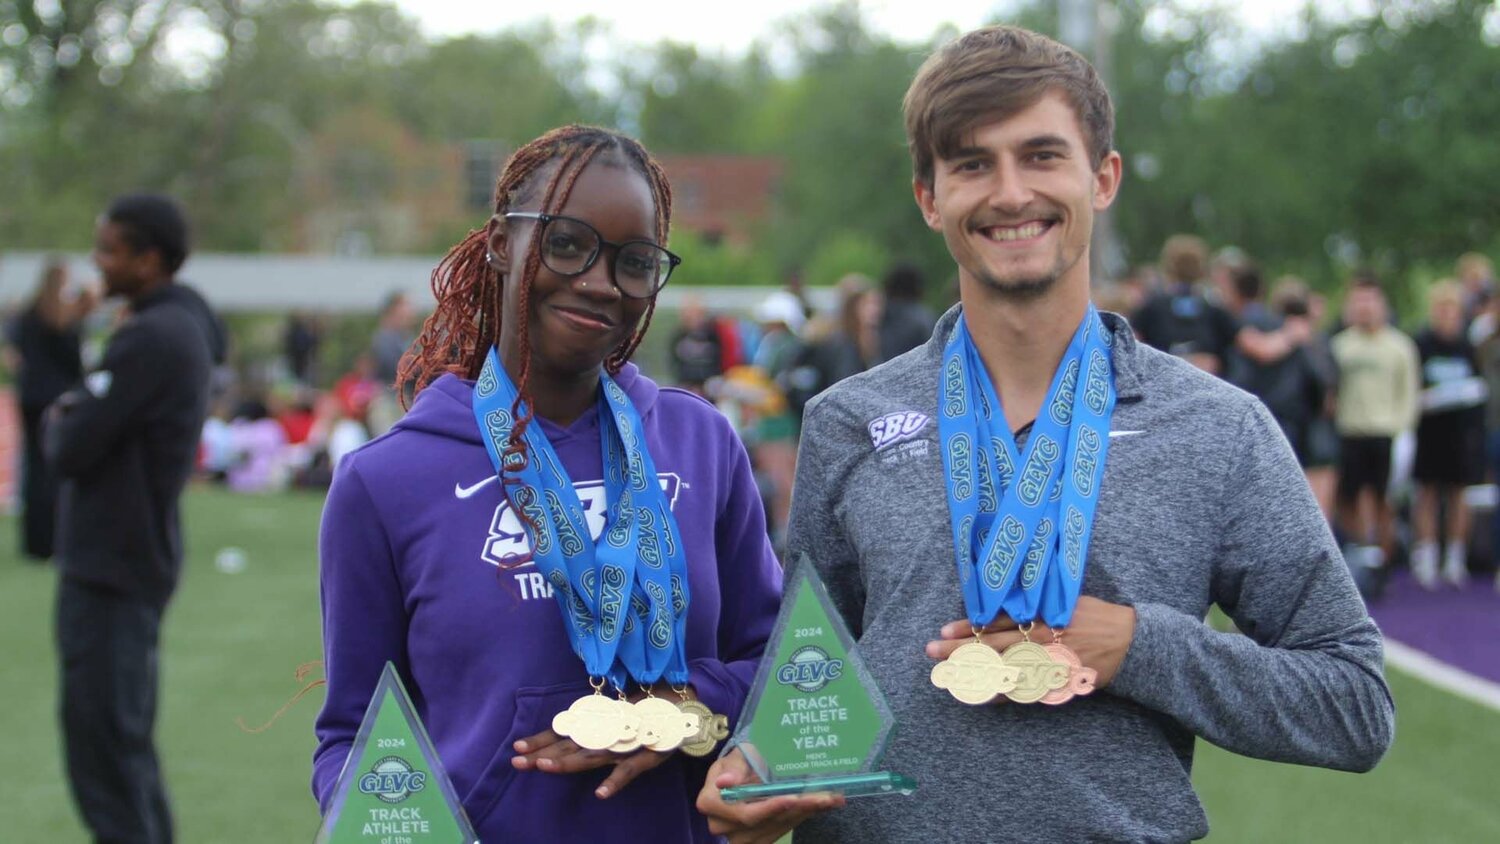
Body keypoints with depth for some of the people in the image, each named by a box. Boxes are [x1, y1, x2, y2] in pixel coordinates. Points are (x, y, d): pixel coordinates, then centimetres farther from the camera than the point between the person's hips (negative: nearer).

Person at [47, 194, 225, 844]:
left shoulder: (151, 339, -19)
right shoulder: (182, 328, 12)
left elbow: (71, 449, -19)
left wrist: (59, 422, 1)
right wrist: (75, 419, -2)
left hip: (111, 570, -10)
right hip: (127, 562, 10)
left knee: (103, 747, -5)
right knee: (124, 745, 16)